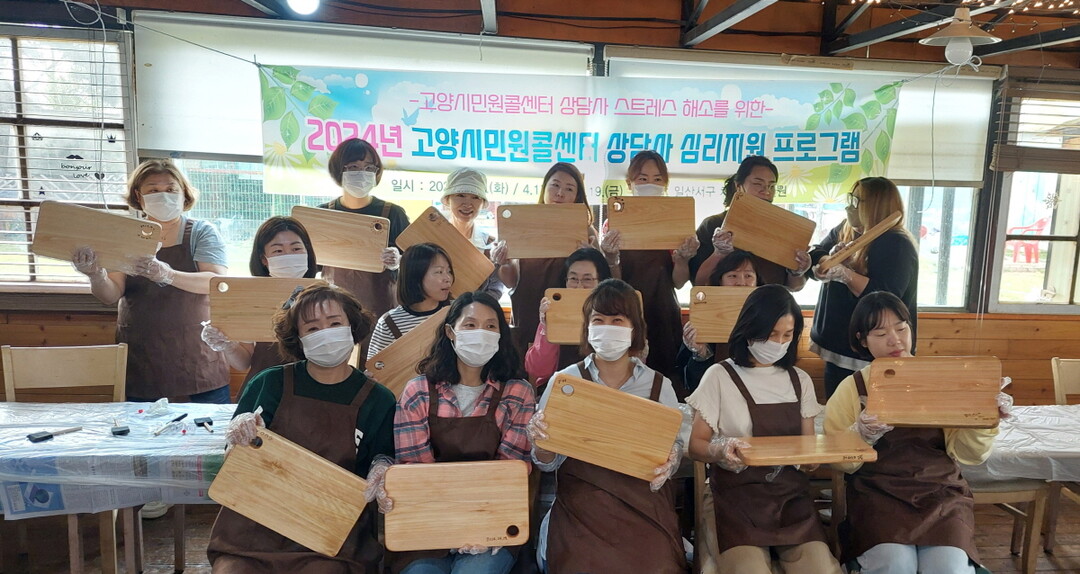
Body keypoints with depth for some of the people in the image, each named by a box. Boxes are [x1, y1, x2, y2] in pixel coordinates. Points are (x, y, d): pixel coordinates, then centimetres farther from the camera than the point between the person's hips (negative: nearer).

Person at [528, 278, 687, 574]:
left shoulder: (659, 385, 4)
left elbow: (677, 444, 11)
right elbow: (548, 463, 4)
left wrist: (669, 460, -11)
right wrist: (542, 443, -18)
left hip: (645, 505, 1)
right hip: (581, 505, -1)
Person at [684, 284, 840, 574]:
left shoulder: (800, 380, 13)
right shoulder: (720, 376, -3)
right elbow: (696, 445, -2)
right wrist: (721, 449, -24)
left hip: (792, 496, 4)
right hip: (737, 497, -4)